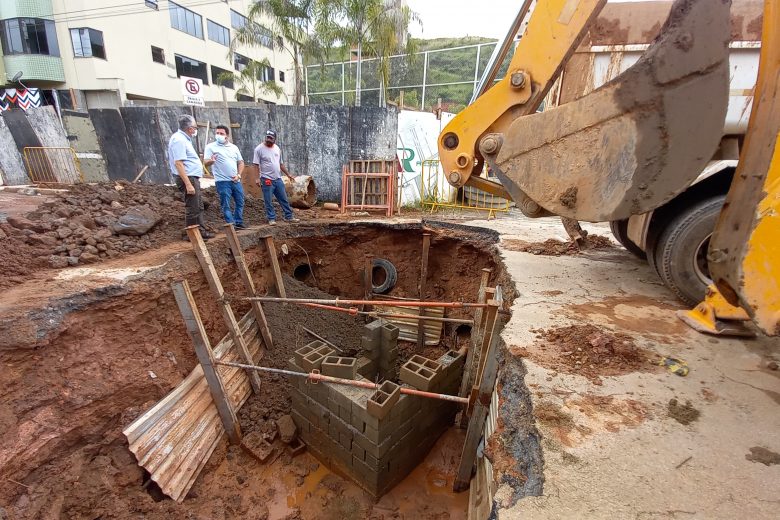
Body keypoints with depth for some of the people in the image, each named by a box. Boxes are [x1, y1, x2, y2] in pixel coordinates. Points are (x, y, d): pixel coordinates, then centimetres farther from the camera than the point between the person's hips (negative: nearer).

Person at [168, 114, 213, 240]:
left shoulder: (183, 138, 15)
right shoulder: (179, 140, -16)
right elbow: (178, 163, -23)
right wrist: (188, 184, -27)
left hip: (192, 178, 10)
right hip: (188, 178, -10)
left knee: (197, 207, 16)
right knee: (192, 208, -4)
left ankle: (201, 231, 24)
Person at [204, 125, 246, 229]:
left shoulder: (234, 147, 13)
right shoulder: (210, 147, 0)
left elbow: (241, 162, 15)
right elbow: (205, 162, -8)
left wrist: (239, 175, 0)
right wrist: (211, 161, -32)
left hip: (236, 181, 5)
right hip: (222, 181, -4)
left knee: (240, 202, 9)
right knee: (226, 205, -3)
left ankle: (238, 223, 21)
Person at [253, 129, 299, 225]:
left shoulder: (277, 149, 11)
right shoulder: (259, 149, -6)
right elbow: (256, 165, -9)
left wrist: (288, 174, 16)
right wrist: (258, 178, -16)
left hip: (278, 179, 5)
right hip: (267, 180, -5)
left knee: (284, 199, 8)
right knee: (269, 201, 2)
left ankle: (289, 217, 16)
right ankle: (271, 219, 11)